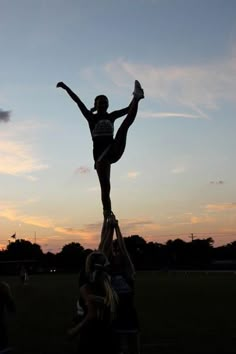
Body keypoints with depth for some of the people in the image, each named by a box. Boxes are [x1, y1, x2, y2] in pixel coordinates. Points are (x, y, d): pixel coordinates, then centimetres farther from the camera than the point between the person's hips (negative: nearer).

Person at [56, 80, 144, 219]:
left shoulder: (111, 116, 14)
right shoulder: (91, 117, 5)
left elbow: (128, 109, 6)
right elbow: (78, 102, -4)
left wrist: (136, 99, -9)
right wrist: (66, 87, -12)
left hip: (114, 151, 2)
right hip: (100, 154, -1)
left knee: (126, 124, -18)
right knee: (105, 187, -3)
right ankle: (108, 213, 6)